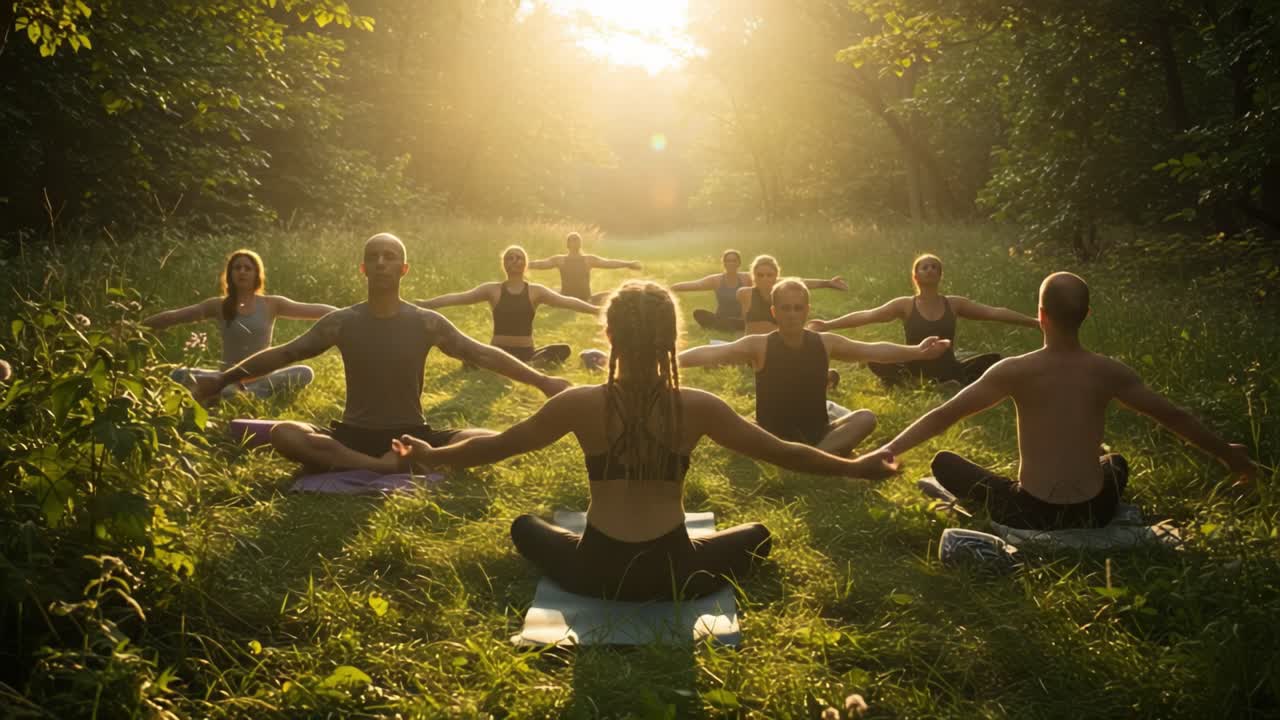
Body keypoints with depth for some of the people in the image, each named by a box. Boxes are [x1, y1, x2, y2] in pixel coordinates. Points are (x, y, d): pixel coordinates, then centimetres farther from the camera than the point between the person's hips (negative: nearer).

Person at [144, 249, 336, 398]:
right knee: (178, 375, -23)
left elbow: (313, 310, -2)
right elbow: (173, 316, 2)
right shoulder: (219, 306, 4)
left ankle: (241, 395, -37)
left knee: (305, 373, -29)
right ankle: (237, 394, -34)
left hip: (262, 379, 0)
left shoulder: (271, 304, 4)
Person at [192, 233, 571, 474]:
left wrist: (542, 380, -6)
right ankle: (381, 467, -33)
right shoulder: (342, 322, -1)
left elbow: (484, 355, -1)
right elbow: (282, 354, 4)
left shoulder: (427, 323, -3)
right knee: (282, 434, -29)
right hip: (354, 436, 0)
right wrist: (223, 379, 2)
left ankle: (405, 461, -30)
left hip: (411, 436, 0)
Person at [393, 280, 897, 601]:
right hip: (675, 573, -1)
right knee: (757, 535, 26)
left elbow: (497, 445, 1)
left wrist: (431, 455, 18)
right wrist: (857, 467, 11)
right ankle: (667, 595, 17)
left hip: (597, 573, 1)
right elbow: (781, 452, -3)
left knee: (525, 527, 30)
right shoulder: (698, 407, -11)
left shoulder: (580, 404, -11)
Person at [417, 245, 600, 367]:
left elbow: (565, 301, -2)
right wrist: (426, 304, -9)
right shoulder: (493, 290, 5)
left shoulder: (536, 291, 6)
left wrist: (596, 309, -14)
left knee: (563, 350, -24)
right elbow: (459, 297, -1)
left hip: (526, 353, 0)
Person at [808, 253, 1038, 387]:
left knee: (993, 359, -17)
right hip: (914, 375, -2)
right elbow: (867, 316, -12)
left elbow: (995, 312, 0)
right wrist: (828, 325, -23)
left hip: (949, 375, 2)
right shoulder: (905, 305, -3)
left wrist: (1035, 322, -5)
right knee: (874, 359, -27)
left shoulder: (954, 304, 2)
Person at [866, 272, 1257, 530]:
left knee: (943, 461, 14)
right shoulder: (1110, 372, -5)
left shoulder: (1015, 371, -14)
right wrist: (1227, 453, 22)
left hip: (1031, 514, -3)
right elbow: (1173, 417, 7)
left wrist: (888, 450, -9)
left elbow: (944, 415, -14)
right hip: (1094, 514, 3)